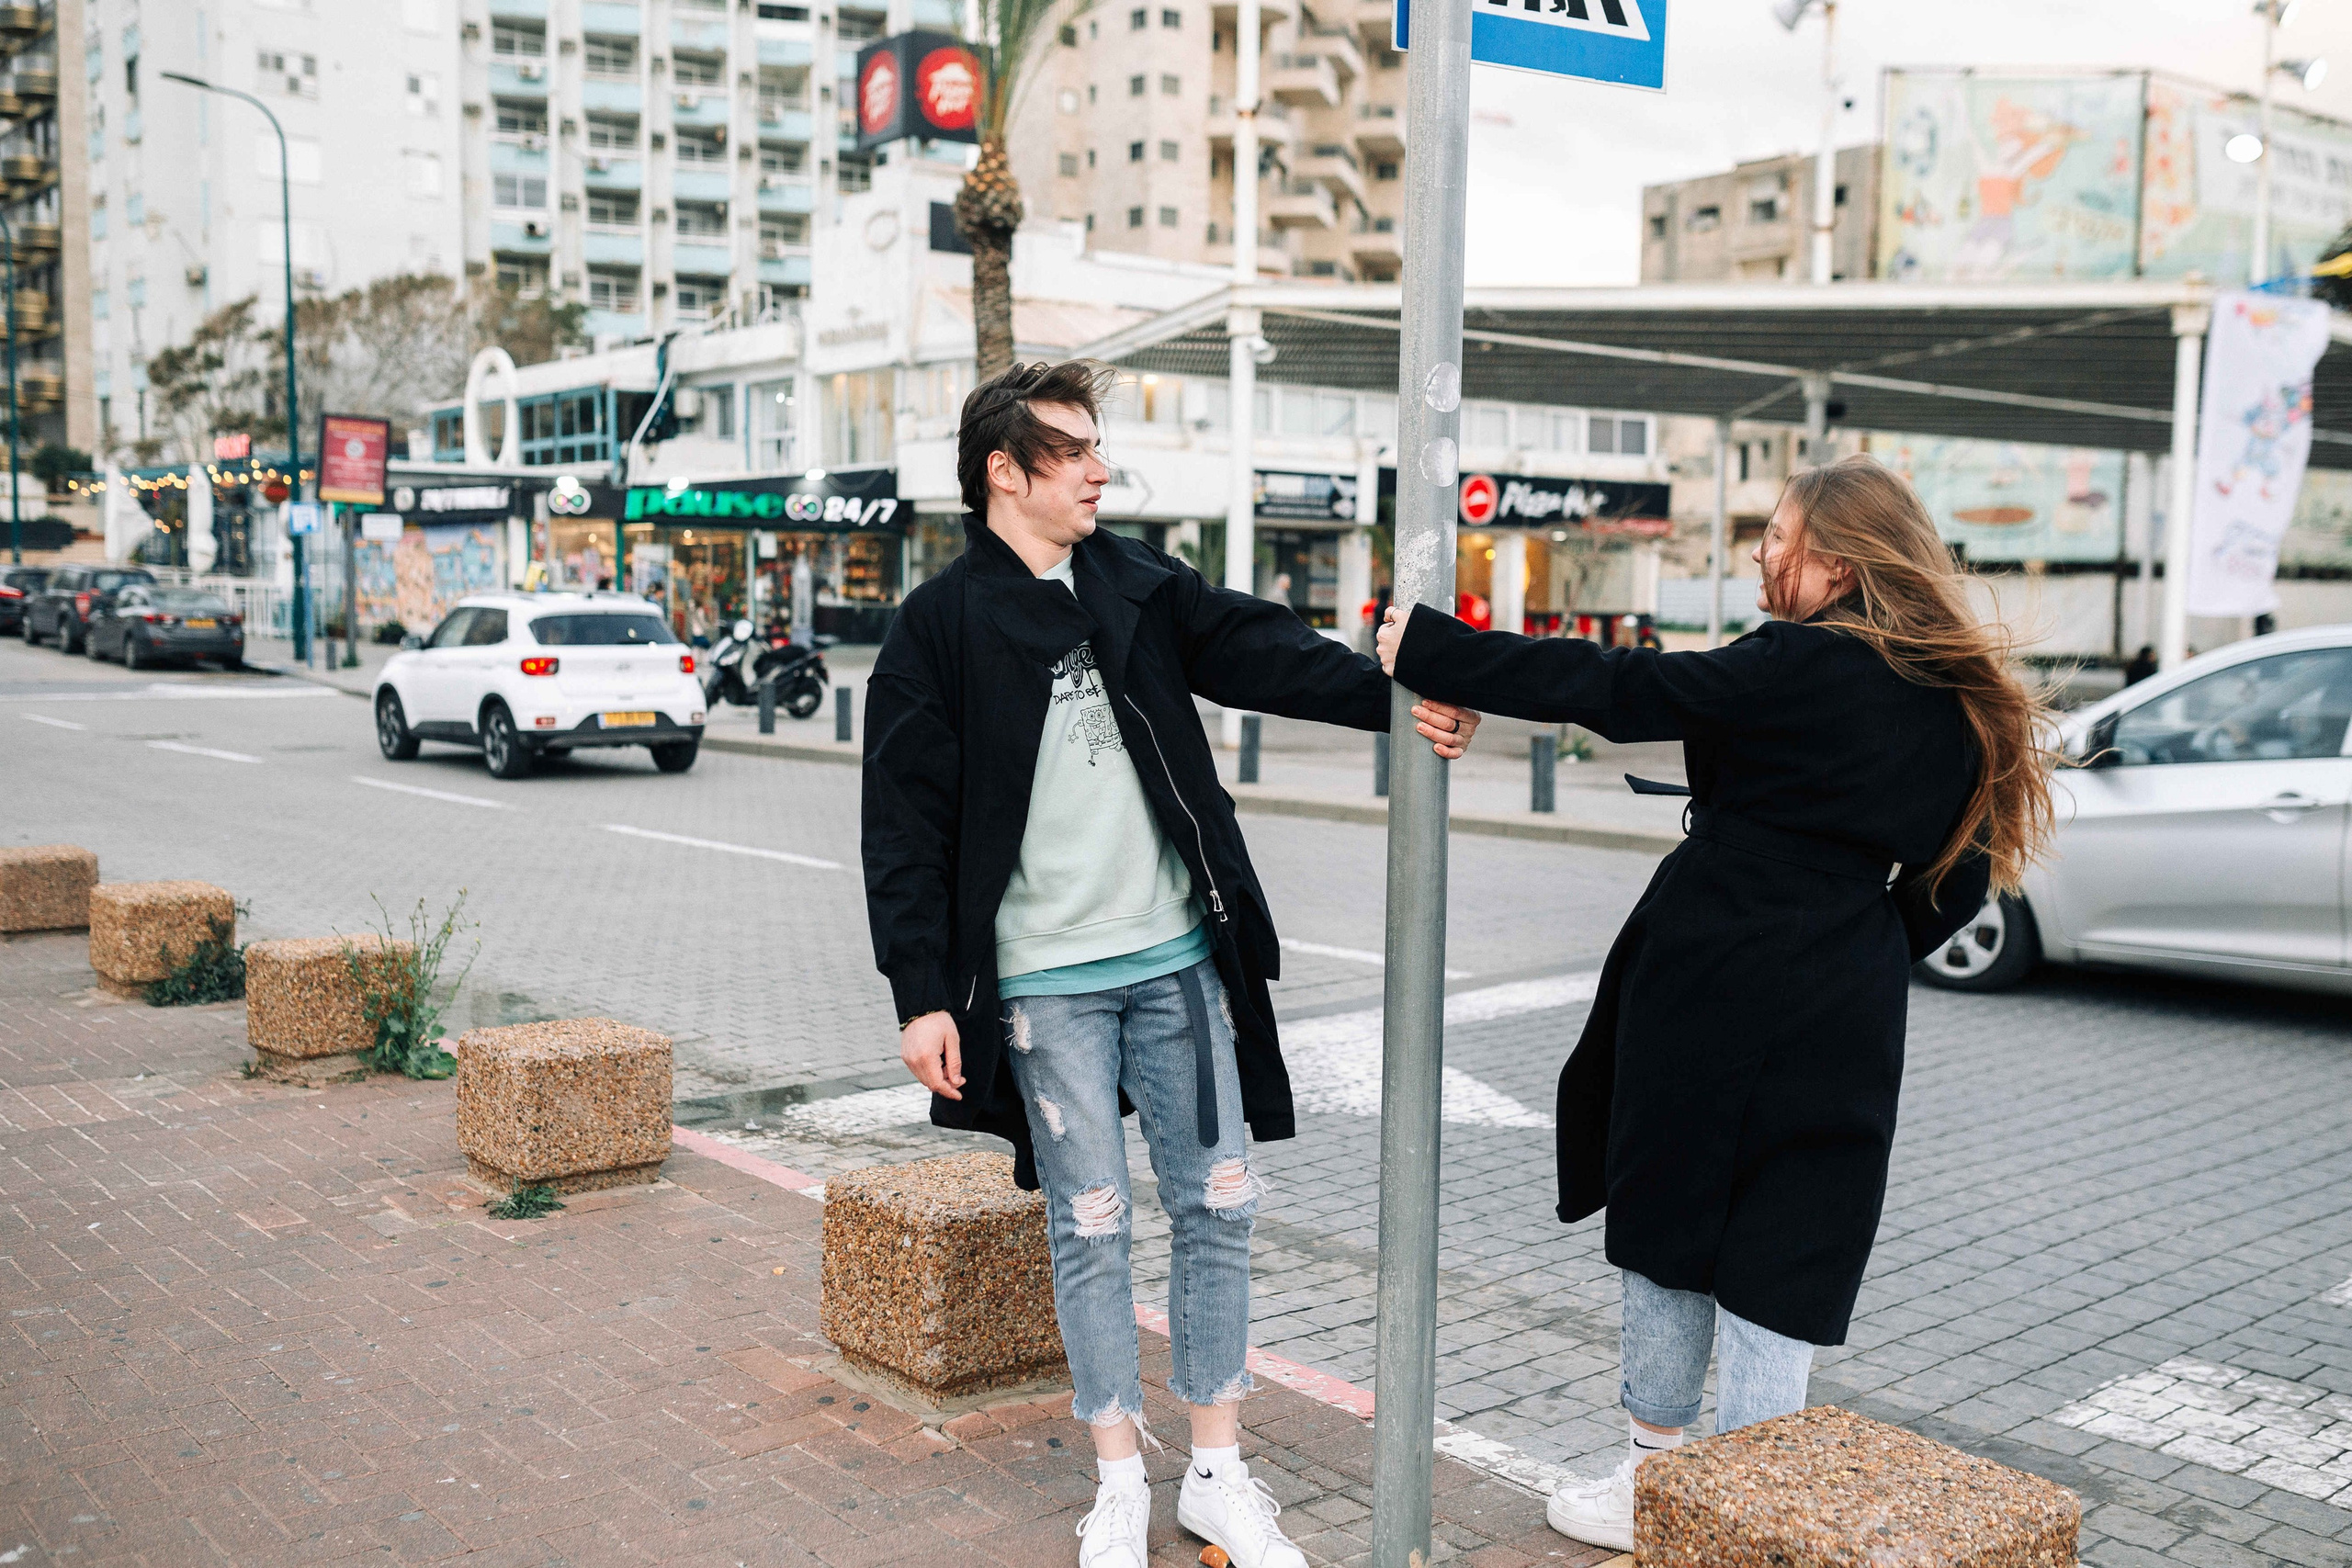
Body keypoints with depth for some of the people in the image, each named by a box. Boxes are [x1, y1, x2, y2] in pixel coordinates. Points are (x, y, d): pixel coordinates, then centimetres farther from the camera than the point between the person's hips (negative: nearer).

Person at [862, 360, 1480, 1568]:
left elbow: (1266, 652, -3)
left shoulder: (1140, 587, 7)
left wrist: (1396, 696, -20)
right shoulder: (939, 628, -4)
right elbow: (907, 827, -6)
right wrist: (923, 995, -10)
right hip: (1043, 981, -4)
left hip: (1178, 958, 4)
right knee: (1089, 1225, 6)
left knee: (1217, 1204, 8)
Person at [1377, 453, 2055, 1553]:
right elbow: (1956, 881, 12)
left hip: (1713, 995, -5)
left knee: (1671, 1226, 12)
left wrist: (1429, 650, -9)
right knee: (1775, 1267, 10)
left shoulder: (1802, 669, -13)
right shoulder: (1956, 706, 7)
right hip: (1843, 1024, 5)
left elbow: (1617, 690, -14)